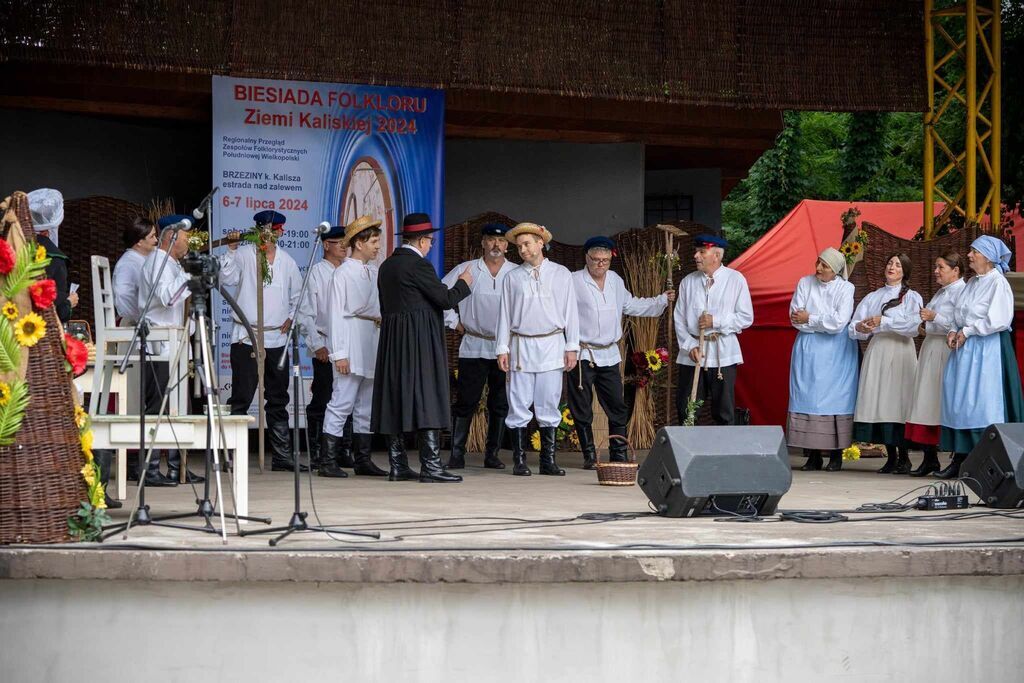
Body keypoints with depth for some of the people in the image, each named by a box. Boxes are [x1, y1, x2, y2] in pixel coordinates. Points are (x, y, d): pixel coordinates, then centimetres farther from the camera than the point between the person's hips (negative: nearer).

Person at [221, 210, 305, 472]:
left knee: (278, 400, 11)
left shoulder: (287, 261, 11)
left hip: (276, 339, 5)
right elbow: (227, 279, -15)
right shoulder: (244, 254, -1)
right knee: (241, 398, -8)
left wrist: (290, 320, 8)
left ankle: (282, 455, 17)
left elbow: (297, 296, 21)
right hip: (245, 337, -5)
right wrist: (231, 249, -20)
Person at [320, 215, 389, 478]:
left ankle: (362, 460, 16)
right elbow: (336, 315, -10)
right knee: (342, 402, -10)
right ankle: (328, 461, -8)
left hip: (372, 346, 8)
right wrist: (339, 353, -15)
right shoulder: (343, 274, -7)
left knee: (366, 405, 11)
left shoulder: (374, 272, 13)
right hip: (351, 347, -8)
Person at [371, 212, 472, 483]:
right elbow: (446, 299, -11)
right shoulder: (418, 264, -13)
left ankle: (398, 465, 9)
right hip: (420, 340, -8)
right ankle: (431, 465, -10)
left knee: (395, 400, 8)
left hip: (392, 339, 8)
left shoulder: (387, 265, 12)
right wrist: (463, 283, 6)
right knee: (427, 399, -7)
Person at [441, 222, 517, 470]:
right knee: (466, 402, -3)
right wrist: (454, 322, 4)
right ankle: (457, 454, 1)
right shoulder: (465, 270, 3)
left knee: (500, 405, 5)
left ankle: (492, 454, 13)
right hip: (473, 347, -1)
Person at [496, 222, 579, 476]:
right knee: (519, 405, -3)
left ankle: (548, 460, 7)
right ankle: (519, 460, 2)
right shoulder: (513, 277, 7)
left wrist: (572, 347, 2)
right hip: (521, 345, 0)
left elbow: (570, 312, 7)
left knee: (549, 406, 1)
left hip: (552, 344, 0)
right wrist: (502, 348, 2)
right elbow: (505, 313, 7)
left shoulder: (561, 274, 7)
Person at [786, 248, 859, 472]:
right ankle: (813, 455, -1)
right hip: (808, 351, 2)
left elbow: (840, 321, -14)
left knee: (835, 399, -4)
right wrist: (825, 323, -11)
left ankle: (836, 455, 0)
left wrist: (810, 319, -9)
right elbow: (796, 318, -3)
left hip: (836, 353, -2)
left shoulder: (845, 288, -2)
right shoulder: (804, 283, 6)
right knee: (808, 399, -3)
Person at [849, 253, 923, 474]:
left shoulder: (912, 297, 9)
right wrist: (860, 328, -12)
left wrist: (883, 321, -14)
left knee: (898, 402, -10)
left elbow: (912, 325, -9)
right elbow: (854, 327, 11)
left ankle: (903, 458, -6)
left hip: (900, 352, -4)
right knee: (878, 403, -3)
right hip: (876, 350, 4)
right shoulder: (873, 297, 19)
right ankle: (891, 458, 3)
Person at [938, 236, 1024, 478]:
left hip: (987, 350, -8)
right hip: (964, 349, 8)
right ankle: (960, 458, 8)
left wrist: (967, 332, -12)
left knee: (981, 402, -9)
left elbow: (998, 320, -18)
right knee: (959, 402, 5)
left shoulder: (998, 283, -9)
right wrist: (954, 332, 3)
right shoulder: (972, 283, 15)